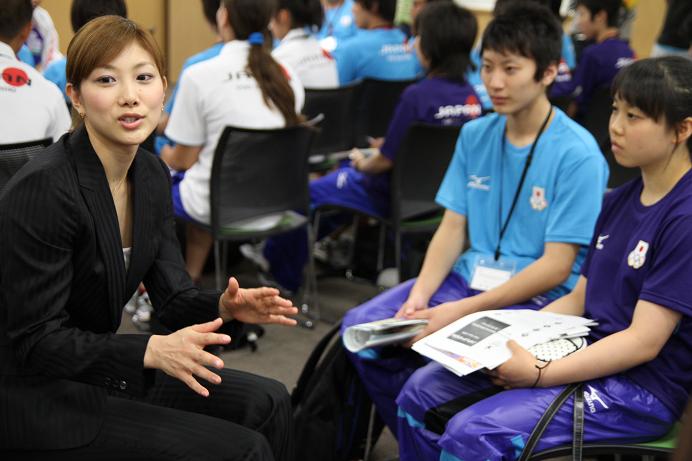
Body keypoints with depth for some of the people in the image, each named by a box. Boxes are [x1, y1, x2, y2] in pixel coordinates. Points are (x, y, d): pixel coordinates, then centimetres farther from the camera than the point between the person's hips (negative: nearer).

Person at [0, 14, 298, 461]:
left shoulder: (151, 174, 1)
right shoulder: (43, 189, -24)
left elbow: (174, 297, 2)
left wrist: (223, 306, -19)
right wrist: (151, 351, -32)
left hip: (98, 368, 8)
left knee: (266, 404, 3)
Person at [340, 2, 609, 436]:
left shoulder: (577, 154, -14)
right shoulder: (475, 135, 5)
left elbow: (556, 267, -16)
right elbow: (452, 229, 7)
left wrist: (462, 311, -21)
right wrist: (419, 295, -11)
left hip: (536, 300, -6)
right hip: (468, 278, 7)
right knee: (362, 327, -8)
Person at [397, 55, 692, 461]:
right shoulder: (621, 200, 11)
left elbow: (643, 342, -21)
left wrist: (539, 375, -24)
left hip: (642, 388, -9)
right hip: (588, 354, 9)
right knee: (423, 392, -1)